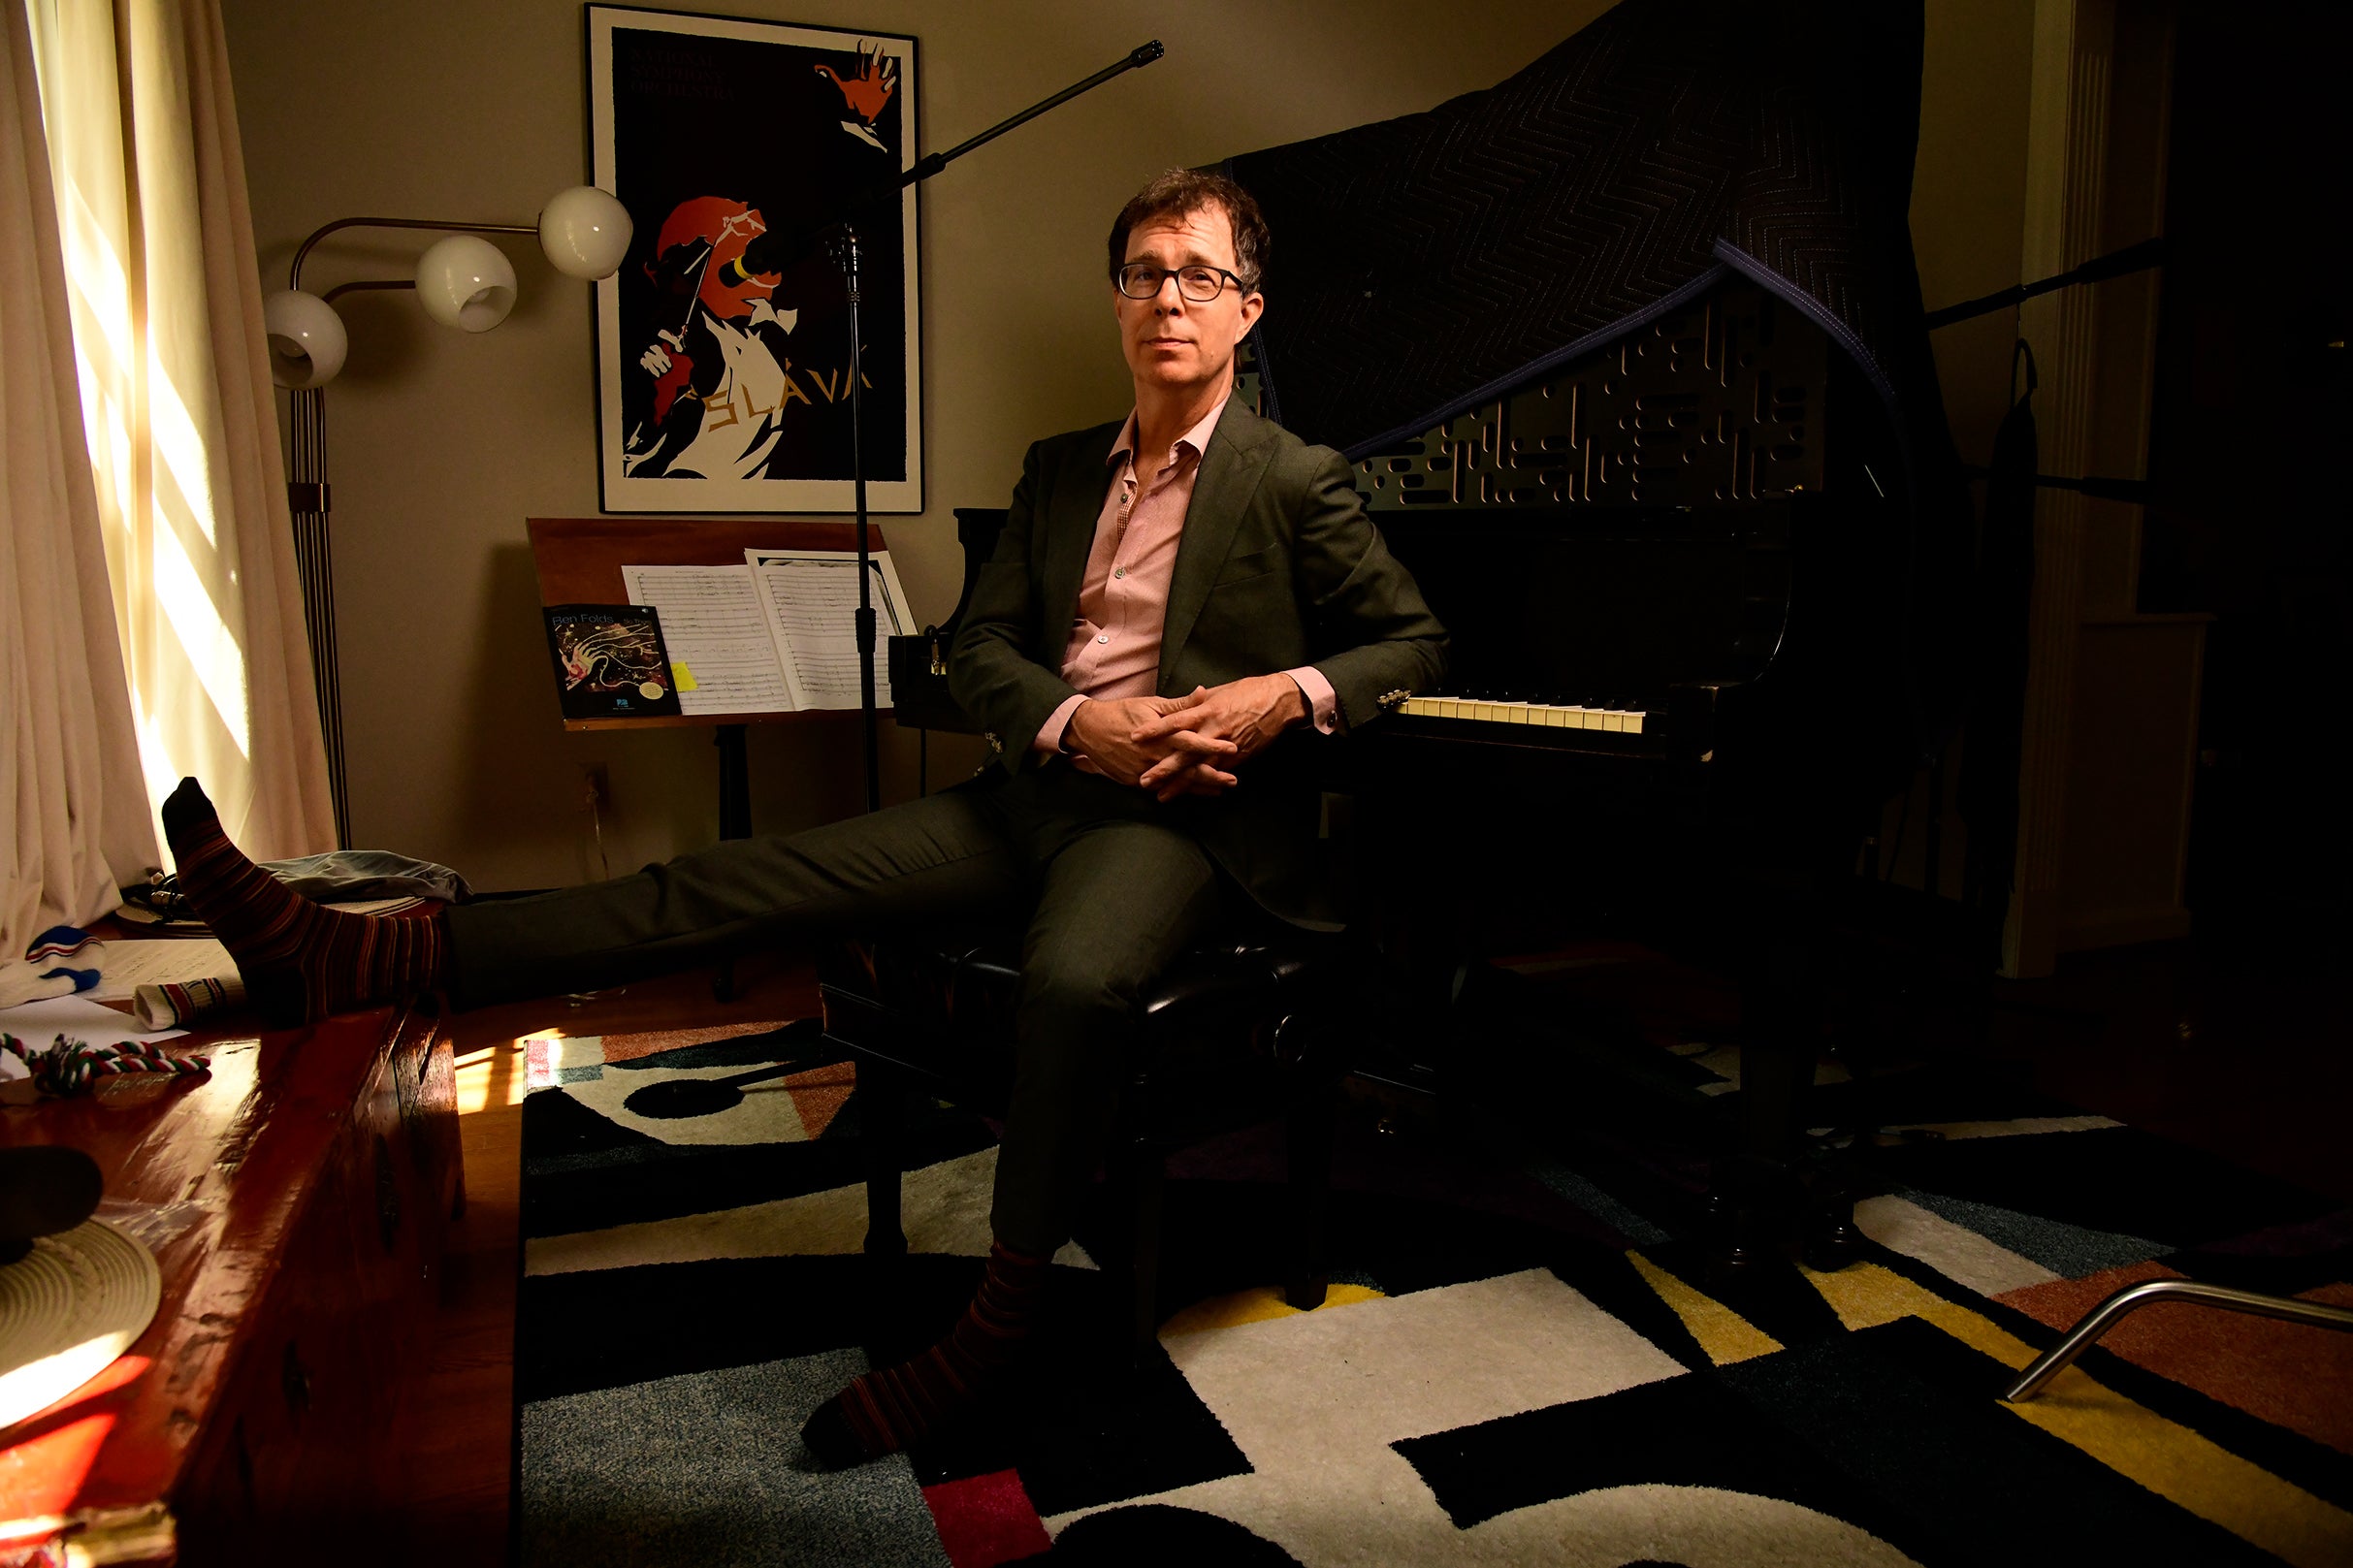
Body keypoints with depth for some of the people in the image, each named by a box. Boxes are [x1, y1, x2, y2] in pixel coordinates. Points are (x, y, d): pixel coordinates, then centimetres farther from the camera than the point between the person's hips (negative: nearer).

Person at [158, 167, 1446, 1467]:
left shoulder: (1298, 482, 3)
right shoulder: (1060, 469, 18)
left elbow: (1416, 640, 6)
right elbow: (978, 649, 13)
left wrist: (1294, 695, -15)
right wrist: (1077, 722, -9)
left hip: (1171, 812, -5)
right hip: (1030, 784, 5)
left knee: (1072, 976, -39)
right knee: (738, 882, -8)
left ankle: (997, 1321, -21)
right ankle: (360, 960, -14)